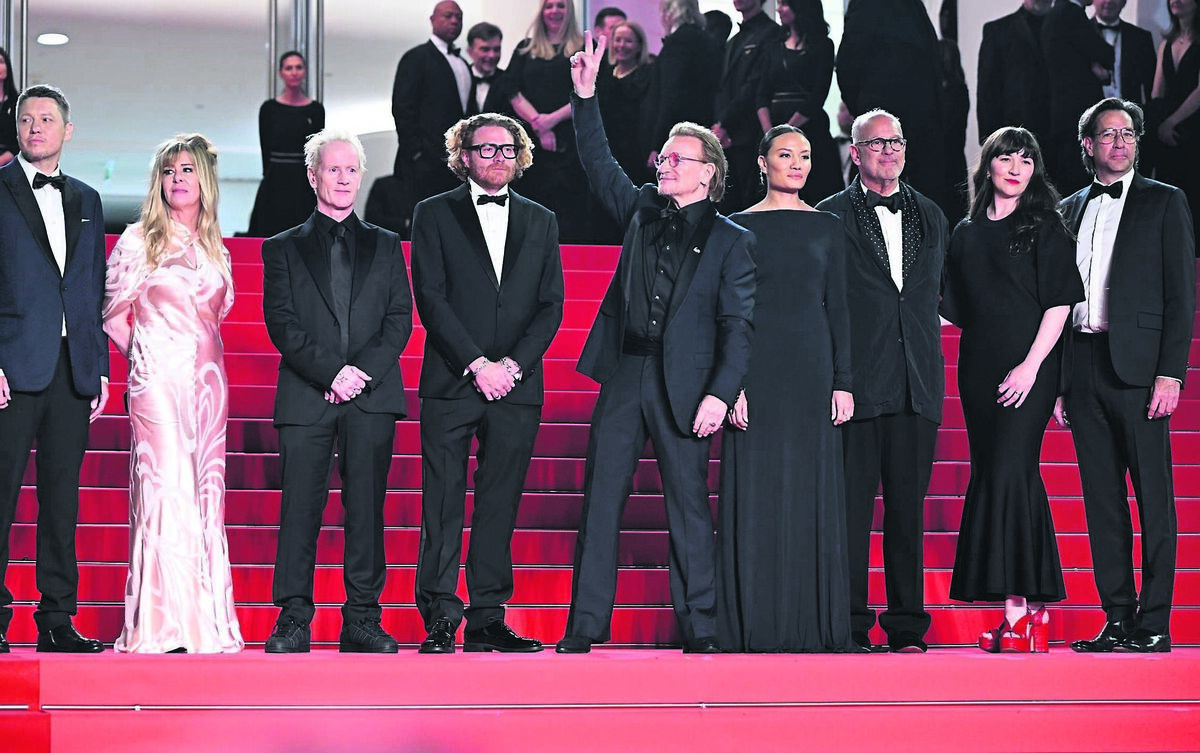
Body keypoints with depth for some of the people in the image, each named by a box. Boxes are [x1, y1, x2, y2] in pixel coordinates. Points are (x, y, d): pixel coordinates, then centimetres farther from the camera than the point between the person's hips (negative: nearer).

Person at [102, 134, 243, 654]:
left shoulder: (215, 248, 14)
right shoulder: (139, 240, 0)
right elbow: (114, 314, 2)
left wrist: (200, 351, 13)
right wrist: (145, 355, 7)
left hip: (208, 379, 5)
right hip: (158, 379, -5)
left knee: (206, 490, 3)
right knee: (166, 487, -12)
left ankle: (207, 620, 7)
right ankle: (165, 625, -11)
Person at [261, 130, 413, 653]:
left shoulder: (385, 246, 17)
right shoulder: (284, 248, 12)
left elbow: (400, 319, 8)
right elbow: (281, 322, 1)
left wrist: (363, 370, -8)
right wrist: (331, 372, -11)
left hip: (372, 396, 1)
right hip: (305, 396, -1)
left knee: (366, 508, 0)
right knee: (300, 508, -4)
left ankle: (363, 620, 4)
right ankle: (293, 620, 0)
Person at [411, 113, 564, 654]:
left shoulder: (541, 222, 15)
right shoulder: (434, 214, 6)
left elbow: (551, 305, 9)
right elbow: (430, 298, -3)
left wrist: (513, 364, -6)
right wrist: (477, 364, -12)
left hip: (516, 386, 3)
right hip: (451, 384, -2)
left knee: (499, 506, 3)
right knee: (443, 504, -4)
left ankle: (487, 619, 8)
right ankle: (439, 622, -1)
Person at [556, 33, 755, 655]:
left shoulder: (732, 241, 1)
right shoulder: (643, 211, 14)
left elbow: (737, 324, -4)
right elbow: (599, 164, 14)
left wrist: (719, 393, -14)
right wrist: (585, 97, 4)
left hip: (683, 387, -4)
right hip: (624, 376, 4)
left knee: (689, 505, 1)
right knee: (600, 501, 1)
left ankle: (699, 631, 8)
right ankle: (585, 628, 4)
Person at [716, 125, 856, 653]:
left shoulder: (827, 228, 10)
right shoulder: (740, 227, 4)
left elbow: (838, 307, 8)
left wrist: (843, 382, 1)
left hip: (812, 367, 2)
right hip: (757, 368, -2)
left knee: (813, 491, 2)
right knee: (756, 494, -2)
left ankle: (815, 624, 8)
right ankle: (757, 626, 3)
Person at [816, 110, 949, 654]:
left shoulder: (931, 218, 17)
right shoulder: (830, 218, 3)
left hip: (916, 384, 4)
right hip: (858, 380, -4)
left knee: (909, 507, 5)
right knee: (851, 506, -4)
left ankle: (907, 626, 10)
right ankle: (850, 624, 1)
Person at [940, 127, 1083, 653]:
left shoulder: (1045, 228, 1)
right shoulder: (967, 233, 15)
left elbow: (1059, 301, -6)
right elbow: (955, 308, 18)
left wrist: (1032, 364, -14)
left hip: (1028, 369, -5)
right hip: (979, 368, 5)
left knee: (1006, 474, -15)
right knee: (1017, 480, 4)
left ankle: (1016, 609, -15)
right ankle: (1035, 610, 6)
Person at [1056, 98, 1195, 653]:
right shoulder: (1068, 211, 17)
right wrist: (1058, 382, 9)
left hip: (1137, 367, -4)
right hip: (1082, 369, 4)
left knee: (1153, 497, -4)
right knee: (1102, 499, 5)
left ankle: (1155, 622, -2)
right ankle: (1117, 618, 10)